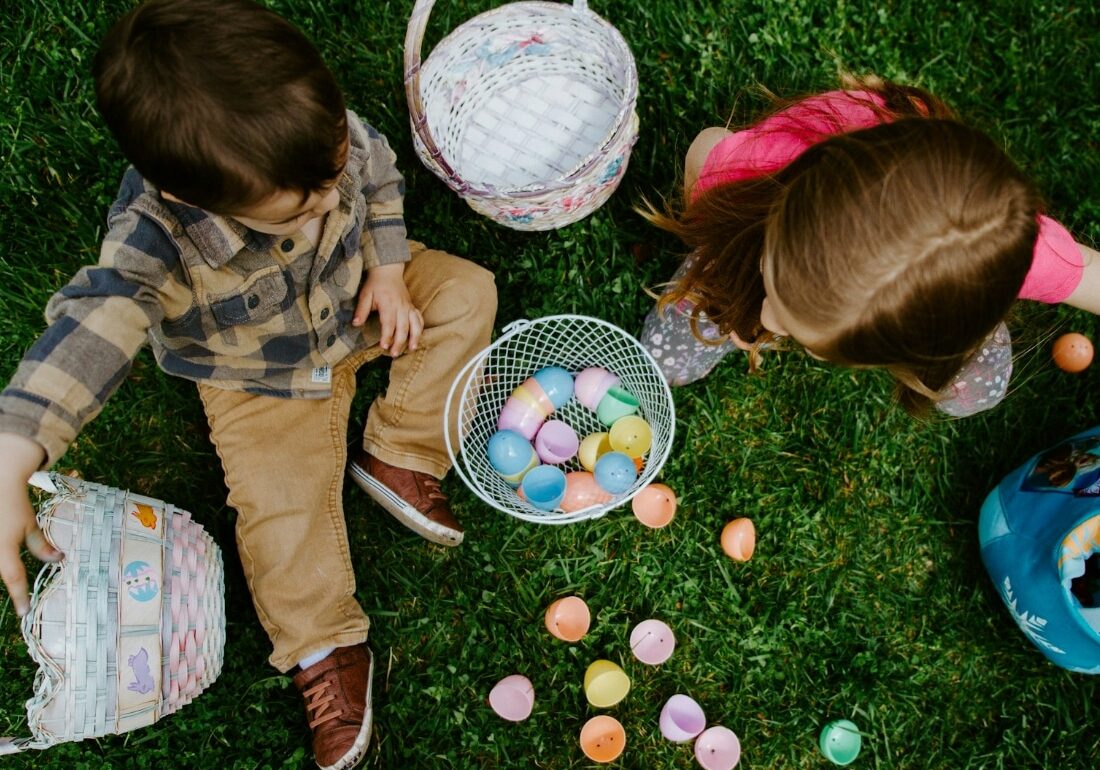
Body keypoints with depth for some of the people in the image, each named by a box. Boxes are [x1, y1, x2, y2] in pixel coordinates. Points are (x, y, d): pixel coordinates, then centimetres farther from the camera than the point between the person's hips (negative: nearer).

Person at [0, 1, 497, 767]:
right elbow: (96, 324, -51)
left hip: (357, 299, 4)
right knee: (279, 503, -12)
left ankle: (398, 458, -5)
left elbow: (378, 177, -6)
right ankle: (324, 650, 9)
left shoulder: (325, 130, -28)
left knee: (466, 289, -8)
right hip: (262, 380, -3)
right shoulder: (156, 237, -40)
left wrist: (388, 270, -15)